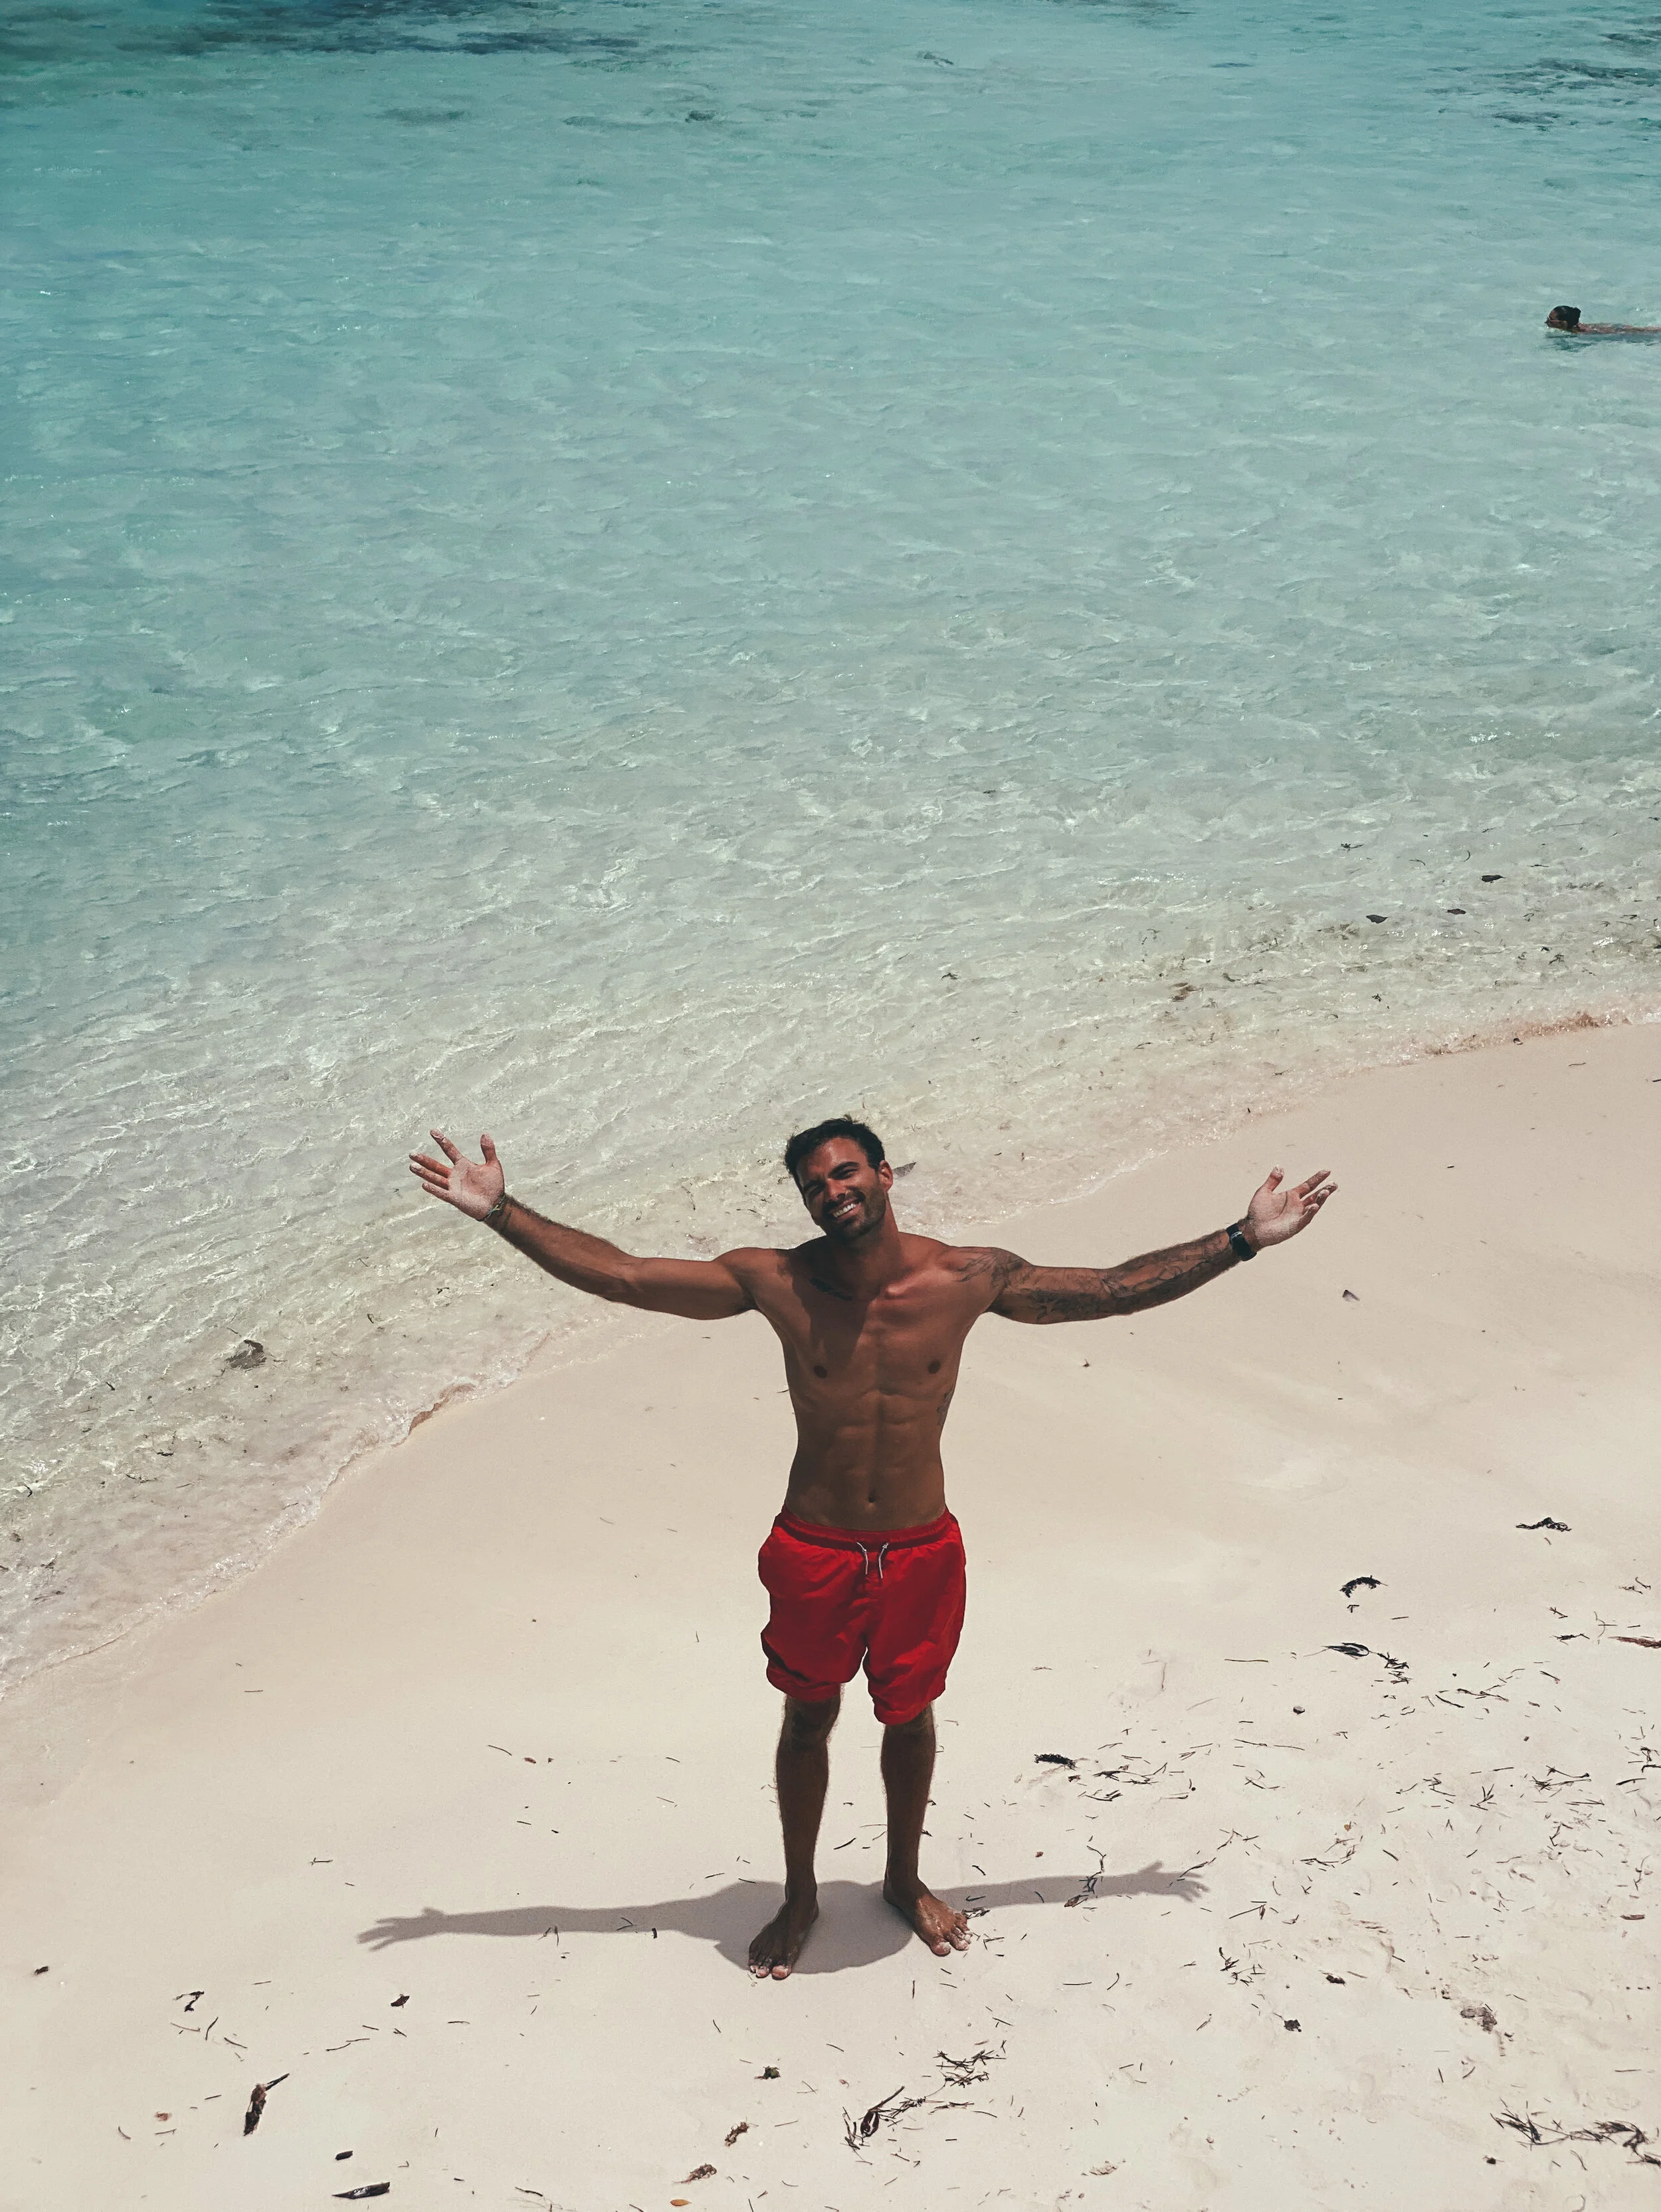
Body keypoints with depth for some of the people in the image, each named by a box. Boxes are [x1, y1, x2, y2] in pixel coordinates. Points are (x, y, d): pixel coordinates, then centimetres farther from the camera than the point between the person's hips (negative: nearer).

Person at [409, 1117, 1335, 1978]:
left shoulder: (969, 1278, -12)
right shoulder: (777, 1282, -14)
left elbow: (1116, 1289, -4)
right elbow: (618, 1275, -12)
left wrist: (1243, 1240, -5)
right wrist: (501, 1212, -17)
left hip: (921, 1549, 1)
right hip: (815, 1551, -1)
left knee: (910, 1717, 20)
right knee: (808, 1721, 16)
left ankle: (905, 1878, 46)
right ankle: (801, 1897, 39)